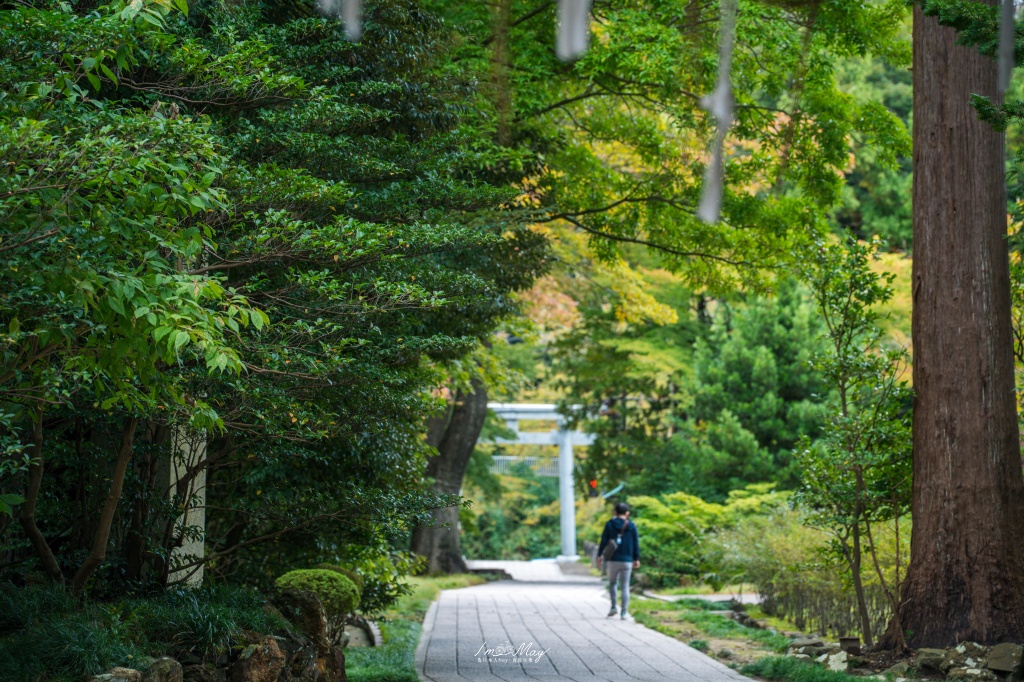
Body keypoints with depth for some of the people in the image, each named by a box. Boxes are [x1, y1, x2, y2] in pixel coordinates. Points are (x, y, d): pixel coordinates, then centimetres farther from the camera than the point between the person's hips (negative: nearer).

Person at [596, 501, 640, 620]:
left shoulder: (609, 524, -2)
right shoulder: (631, 526, 0)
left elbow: (604, 541, -2)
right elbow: (636, 543, 2)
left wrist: (600, 555, 6)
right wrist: (636, 559, 10)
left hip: (613, 560, 0)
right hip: (627, 561, 0)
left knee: (612, 582, 18)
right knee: (625, 586, 4)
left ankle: (613, 607, 6)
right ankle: (624, 612, 0)